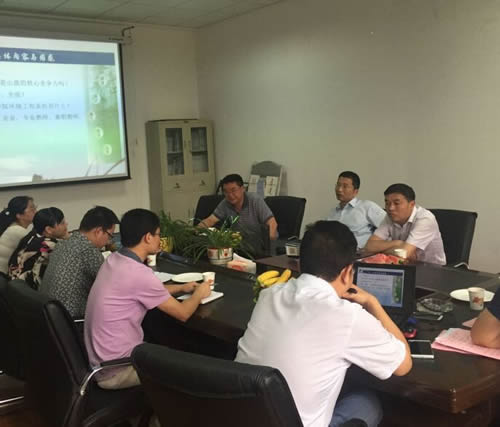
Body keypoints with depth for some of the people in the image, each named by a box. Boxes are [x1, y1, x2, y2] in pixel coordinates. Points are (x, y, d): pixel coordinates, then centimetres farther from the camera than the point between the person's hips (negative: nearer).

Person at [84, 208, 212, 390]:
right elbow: (183, 313, -13)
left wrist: (181, 288, 20)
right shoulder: (138, 273, -25)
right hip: (116, 370, -8)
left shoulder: (113, 260, 1)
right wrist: (199, 293, 5)